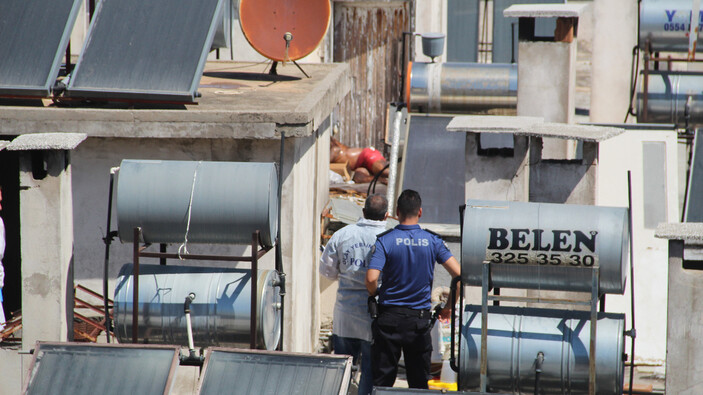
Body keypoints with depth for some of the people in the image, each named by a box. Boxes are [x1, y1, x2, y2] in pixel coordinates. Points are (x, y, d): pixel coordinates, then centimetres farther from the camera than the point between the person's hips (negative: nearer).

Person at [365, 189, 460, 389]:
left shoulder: (385, 240, -7)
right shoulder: (432, 241, -1)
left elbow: (371, 278, -19)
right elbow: (458, 274, -8)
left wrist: (374, 294, 4)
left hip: (389, 318, -1)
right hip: (420, 320, 2)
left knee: (382, 380, 4)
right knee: (419, 382, 8)